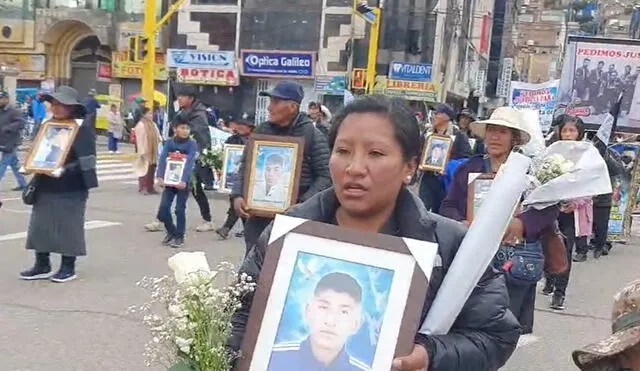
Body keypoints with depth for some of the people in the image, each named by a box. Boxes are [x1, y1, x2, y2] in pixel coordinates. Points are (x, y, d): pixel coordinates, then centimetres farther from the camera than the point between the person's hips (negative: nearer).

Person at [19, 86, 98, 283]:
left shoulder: (82, 128, -9)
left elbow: (86, 161, -15)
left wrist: (63, 171, -25)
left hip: (70, 188, -7)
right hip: (46, 186, 7)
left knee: (69, 226, 2)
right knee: (40, 224, 8)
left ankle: (68, 267, 15)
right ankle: (42, 265, 19)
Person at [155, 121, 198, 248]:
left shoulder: (192, 144, -6)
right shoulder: (169, 143, 2)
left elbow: (190, 163, -17)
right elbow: (162, 160, -6)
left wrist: (184, 181, -28)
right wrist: (160, 177, -21)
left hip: (183, 182, -3)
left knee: (180, 209, -2)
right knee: (163, 208, -1)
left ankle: (179, 237, 13)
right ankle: (171, 232, 22)